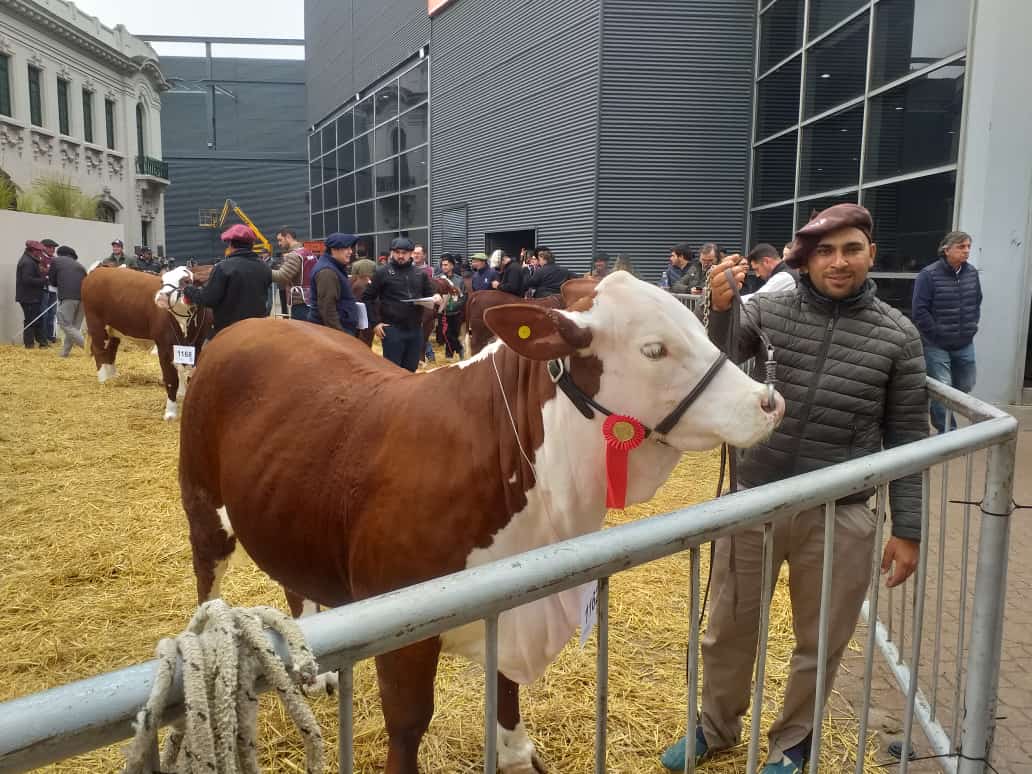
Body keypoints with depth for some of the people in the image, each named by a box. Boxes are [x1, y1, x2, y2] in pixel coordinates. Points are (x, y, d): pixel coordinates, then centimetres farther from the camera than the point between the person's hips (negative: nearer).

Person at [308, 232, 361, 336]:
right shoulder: (327, 272, -17)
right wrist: (339, 335, -23)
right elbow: (327, 308, -22)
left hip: (340, 329, 11)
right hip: (330, 331, -11)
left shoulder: (335, 268, 16)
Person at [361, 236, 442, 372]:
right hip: (393, 329, -4)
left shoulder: (420, 274, 9)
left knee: (411, 370, 13)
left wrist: (436, 298, -8)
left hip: (416, 330, 4)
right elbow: (367, 298, -2)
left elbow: (429, 294, 17)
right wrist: (375, 323, -9)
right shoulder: (383, 272, -3)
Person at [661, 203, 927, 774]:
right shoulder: (768, 311, -4)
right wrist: (720, 312, -32)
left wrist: (907, 528, 2)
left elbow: (906, 437, 1)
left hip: (839, 517, 0)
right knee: (729, 630, 17)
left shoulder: (897, 335, -4)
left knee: (819, 645, 17)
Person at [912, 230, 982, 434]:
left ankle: (939, 416, 38)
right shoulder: (929, 275, -14)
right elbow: (919, 311, -15)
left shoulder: (972, 273, 4)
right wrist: (937, 335, -13)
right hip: (936, 346, -6)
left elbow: (977, 303, 17)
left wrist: (972, 327, 8)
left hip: (965, 345, 6)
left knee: (965, 386, 14)